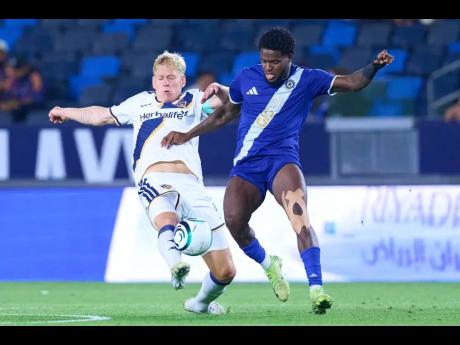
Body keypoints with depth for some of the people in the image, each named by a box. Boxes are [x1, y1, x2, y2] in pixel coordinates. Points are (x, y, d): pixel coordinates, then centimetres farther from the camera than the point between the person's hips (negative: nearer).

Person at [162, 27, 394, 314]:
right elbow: (226, 115, 25)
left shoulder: (306, 80, 3)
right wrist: (188, 135, 22)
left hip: (282, 160, -3)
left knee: (299, 216, -28)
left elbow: (352, 83, -1)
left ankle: (316, 289, -36)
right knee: (234, 221, -19)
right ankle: (268, 265, 12)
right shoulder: (246, 78, 10)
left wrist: (375, 67, -20)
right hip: (247, 164, 3)